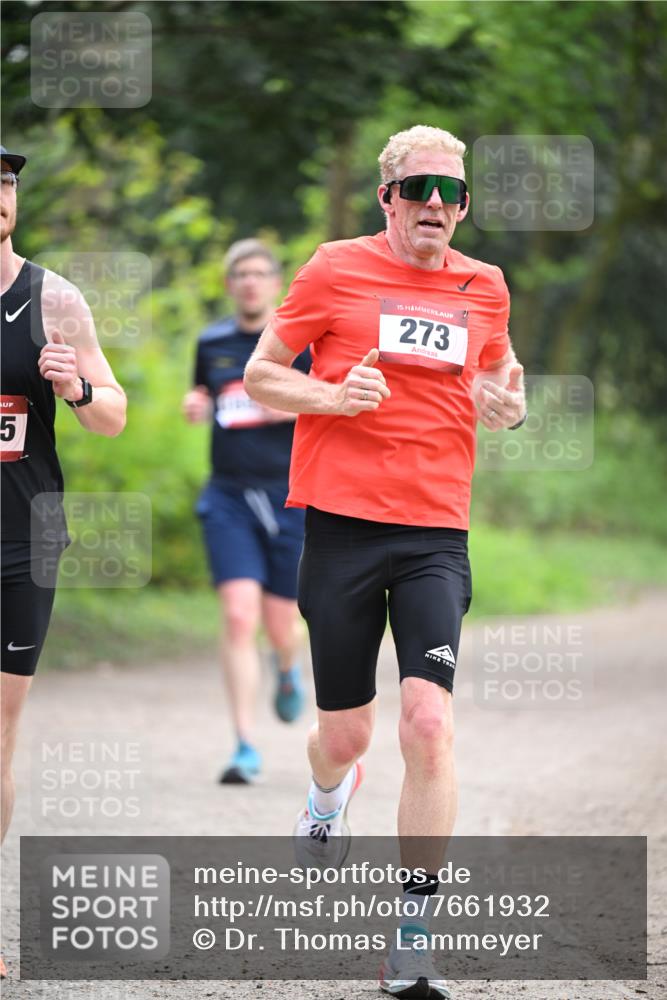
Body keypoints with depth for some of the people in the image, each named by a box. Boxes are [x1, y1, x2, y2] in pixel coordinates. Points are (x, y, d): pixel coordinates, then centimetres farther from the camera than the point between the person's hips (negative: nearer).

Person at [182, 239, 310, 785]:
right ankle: (246, 749, -12)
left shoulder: (303, 341, -1)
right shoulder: (212, 342, 9)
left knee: (280, 625, 6)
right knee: (239, 616, -14)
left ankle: (289, 669, 46)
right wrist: (196, 406, 3)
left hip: (289, 497, -1)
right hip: (229, 499, 1)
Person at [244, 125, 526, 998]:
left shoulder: (485, 287, 9)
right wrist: (335, 396, -13)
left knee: (429, 724, -15)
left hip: (437, 537, 1)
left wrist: (510, 405, 3)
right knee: (345, 735, 7)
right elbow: (260, 376, 6)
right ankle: (329, 798, 47)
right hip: (344, 524, -1)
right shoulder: (336, 270, 1)